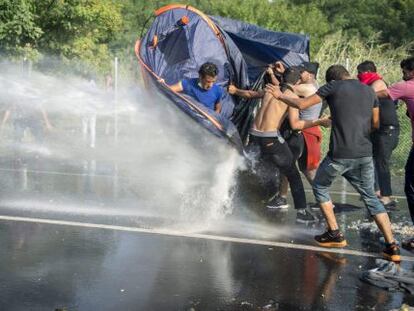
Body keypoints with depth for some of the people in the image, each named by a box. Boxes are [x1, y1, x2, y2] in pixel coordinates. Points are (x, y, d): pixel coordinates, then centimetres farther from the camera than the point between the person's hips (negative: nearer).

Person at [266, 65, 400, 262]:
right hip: (365, 155, 4)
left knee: (320, 187, 20)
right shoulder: (369, 91, 13)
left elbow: (302, 104, 1)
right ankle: (392, 247, 8)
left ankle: (335, 234, 19)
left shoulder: (333, 86, 0)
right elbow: (375, 124, 18)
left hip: (340, 154, -4)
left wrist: (280, 96, 16)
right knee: (370, 197, 16)